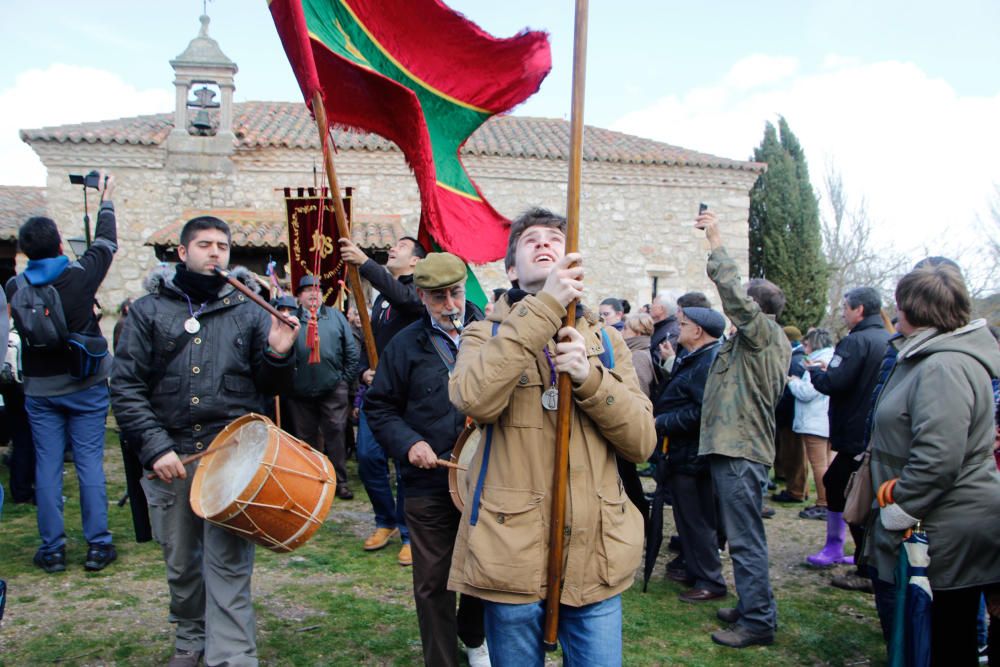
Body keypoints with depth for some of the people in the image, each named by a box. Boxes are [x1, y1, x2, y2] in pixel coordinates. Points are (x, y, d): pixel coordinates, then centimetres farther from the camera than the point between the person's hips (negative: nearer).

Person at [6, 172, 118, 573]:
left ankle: (52, 550, 13)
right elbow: (106, 243, 8)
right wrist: (106, 201, 22)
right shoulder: (81, 275, -10)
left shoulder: (15, 287, -4)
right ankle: (98, 545, 7)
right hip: (86, 386, -2)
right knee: (90, 464, 3)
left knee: (47, 466, 7)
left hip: (39, 390, 2)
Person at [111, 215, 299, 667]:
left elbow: (270, 387, 8)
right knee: (181, 564, 16)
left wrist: (279, 356, -14)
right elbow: (126, 387, 0)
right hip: (170, 459, 2)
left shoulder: (248, 310, 7)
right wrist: (155, 447, -10)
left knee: (229, 566, -4)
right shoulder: (149, 310, 6)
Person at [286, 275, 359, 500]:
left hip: (333, 389, 0)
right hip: (300, 392, 0)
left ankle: (340, 481, 7)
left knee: (335, 434, -1)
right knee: (306, 438, 9)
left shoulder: (335, 316, 7)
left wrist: (344, 380, 2)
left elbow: (351, 352, 7)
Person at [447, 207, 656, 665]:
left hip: (596, 555, 3)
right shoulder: (486, 334, 3)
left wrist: (589, 377, -15)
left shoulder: (604, 340, 10)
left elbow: (642, 441, 1)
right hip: (512, 554, -2)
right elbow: (475, 400, -21)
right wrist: (544, 307, -21)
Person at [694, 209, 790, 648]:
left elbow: (733, 293, -23)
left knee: (745, 538, -6)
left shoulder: (763, 330, -11)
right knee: (742, 534, 17)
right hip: (739, 446, 11)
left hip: (741, 451, -11)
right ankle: (752, 606, 26)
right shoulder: (774, 339, 17)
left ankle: (758, 621, 1)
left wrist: (716, 241, -18)